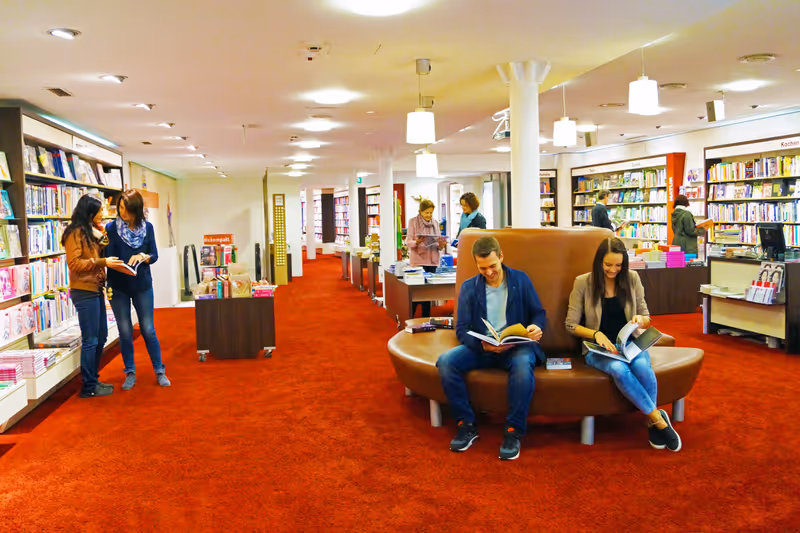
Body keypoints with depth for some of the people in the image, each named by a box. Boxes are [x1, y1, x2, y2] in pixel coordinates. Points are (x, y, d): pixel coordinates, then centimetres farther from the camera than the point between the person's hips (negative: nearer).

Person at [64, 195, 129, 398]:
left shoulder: (91, 231, 14)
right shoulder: (75, 233, -13)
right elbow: (74, 264, -19)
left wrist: (102, 238, 10)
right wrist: (102, 262, -23)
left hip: (95, 290, 9)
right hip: (84, 292, -9)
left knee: (101, 336, 14)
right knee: (90, 340, -4)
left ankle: (94, 379, 26)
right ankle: (88, 387, 5)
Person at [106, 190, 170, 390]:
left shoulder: (147, 227, -2)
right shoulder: (111, 228, -6)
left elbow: (154, 255, 2)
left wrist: (143, 256, -18)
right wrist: (118, 266, -25)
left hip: (143, 285, 1)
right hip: (118, 287, 0)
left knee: (148, 330, 5)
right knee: (125, 332, 6)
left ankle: (159, 371, 16)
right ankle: (130, 373, 19)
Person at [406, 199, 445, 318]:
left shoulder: (435, 223, 11)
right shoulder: (413, 221, -1)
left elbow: (438, 242, 13)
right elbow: (408, 241, -6)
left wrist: (440, 245, -10)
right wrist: (416, 242, -26)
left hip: (432, 260, 4)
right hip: (418, 260, -4)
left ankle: (426, 317, 14)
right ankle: (410, 317, 7)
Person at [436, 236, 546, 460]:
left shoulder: (520, 279, 5)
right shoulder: (469, 287, 6)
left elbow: (539, 313, 7)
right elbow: (462, 329, -1)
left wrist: (536, 327, -20)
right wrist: (483, 345, -23)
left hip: (516, 345, -2)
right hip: (481, 346, 2)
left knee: (523, 364, -38)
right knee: (445, 361, -26)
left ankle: (514, 431, -22)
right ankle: (466, 424, -11)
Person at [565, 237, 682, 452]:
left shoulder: (632, 279, 4)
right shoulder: (583, 283, -4)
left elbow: (646, 318, 11)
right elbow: (571, 325, -2)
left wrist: (641, 319, -13)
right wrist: (596, 333, -20)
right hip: (598, 348, -2)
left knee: (642, 366, -33)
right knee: (619, 369, -36)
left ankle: (652, 422, -12)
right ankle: (659, 419, -21)